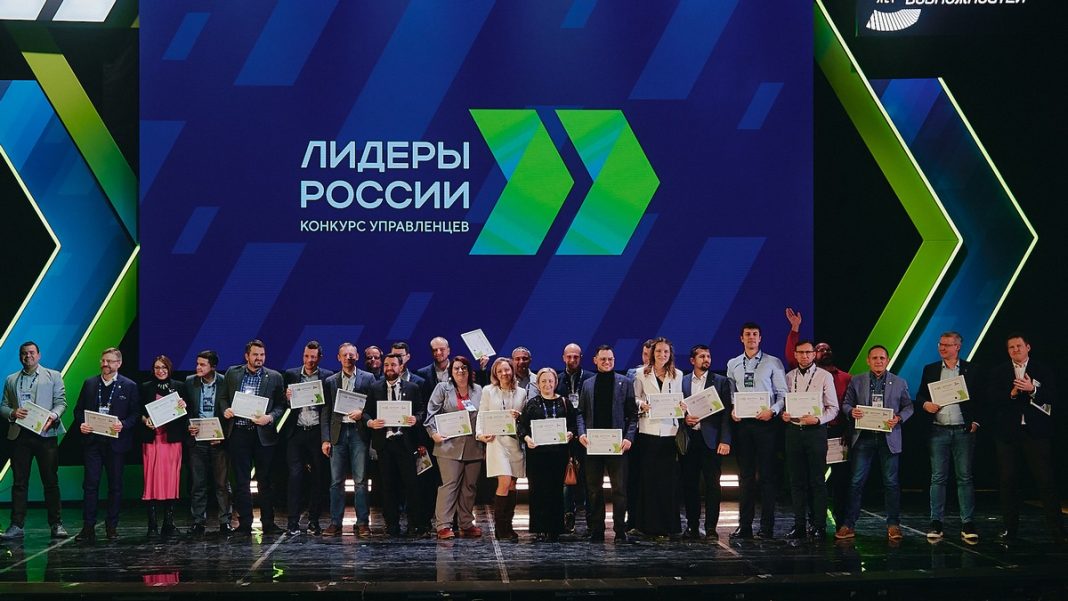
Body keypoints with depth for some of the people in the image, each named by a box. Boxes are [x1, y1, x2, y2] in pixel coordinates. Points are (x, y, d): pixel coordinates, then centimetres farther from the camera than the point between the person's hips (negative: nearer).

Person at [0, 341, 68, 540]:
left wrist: (52, 416, -18)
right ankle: (17, 526, 5)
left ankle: (56, 524, 4)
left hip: (45, 433, -2)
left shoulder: (53, 376, 10)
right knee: (19, 482, 3)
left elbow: (61, 402, 3)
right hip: (19, 435, 2)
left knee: (51, 482, -1)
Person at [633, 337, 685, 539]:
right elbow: (635, 397, 8)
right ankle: (650, 524, 4)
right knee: (648, 477, -2)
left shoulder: (677, 375, 11)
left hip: (669, 430, 1)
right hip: (648, 429, -1)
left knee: (669, 478, -1)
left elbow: (680, 399, 13)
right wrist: (642, 405, -12)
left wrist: (682, 407, -8)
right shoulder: (642, 375, 7)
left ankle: (669, 525, 5)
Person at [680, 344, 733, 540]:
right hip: (688, 439, 2)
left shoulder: (721, 382, 5)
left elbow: (726, 412, 0)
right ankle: (692, 526, 12)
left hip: (711, 439, -2)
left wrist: (725, 440, -9)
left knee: (712, 484, -4)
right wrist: (684, 419, -7)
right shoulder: (682, 382, 11)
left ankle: (711, 528, -2)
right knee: (689, 484, 4)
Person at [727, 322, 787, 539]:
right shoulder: (733, 364, 13)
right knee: (745, 476, 6)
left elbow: (783, 394, 1)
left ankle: (767, 526, 0)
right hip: (742, 424, 3)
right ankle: (744, 525, 9)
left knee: (767, 475, -3)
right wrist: (731, 411, -2)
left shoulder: (773, 363, 3)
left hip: (765, 423, -3)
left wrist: (773, 411, -14)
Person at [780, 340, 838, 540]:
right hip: (793, 431, 4)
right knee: (796, 480, 6)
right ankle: (799, 525, 12)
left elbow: (833, 408, 0)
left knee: (817, 480, -2)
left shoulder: (824, 376, 1)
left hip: (816, 431, -4)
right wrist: (784, 414, -5)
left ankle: (818, 525, 3)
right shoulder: (789, 377, 12)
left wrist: (818, 419, -16)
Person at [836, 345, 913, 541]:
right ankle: (849, 525, 2)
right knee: (857, 481, -1)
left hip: (889, 437, 0)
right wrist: (851, 411, -11)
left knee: (891, 482, 3)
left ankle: (893, 525, 11)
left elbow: (908, 407, 9)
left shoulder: (899, 383, 8)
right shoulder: (856, 382, 8)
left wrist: (898, 418, -10)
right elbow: (846, 403, 11)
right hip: (863, 437, 0)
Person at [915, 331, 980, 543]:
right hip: (938, 431, 2)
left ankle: (967, 524, 1)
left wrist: (976, 422, -5)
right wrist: (925, 404, -9)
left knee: (965, 477, -1)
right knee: (938, 478, 2)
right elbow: (920, 395, 12)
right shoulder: (930, 370, 11)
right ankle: (936, 523, 4)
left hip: (964, 430, -2)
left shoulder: (970, 370, 5)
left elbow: (980, 398, 4)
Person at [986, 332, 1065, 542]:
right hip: (1007, 434, 2)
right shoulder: (998, 373, 9)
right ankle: (1010, 529, 13)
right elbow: (991, 398, -3)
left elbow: (1052, 397, -4)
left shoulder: (1043, 371, 6)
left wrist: (1032, 390, -19)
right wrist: (1011, 394, -17)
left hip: (1036, 433, -2)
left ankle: (1057, 530, 0)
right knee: (1008, 482, 5)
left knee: (1046, 481, -4)